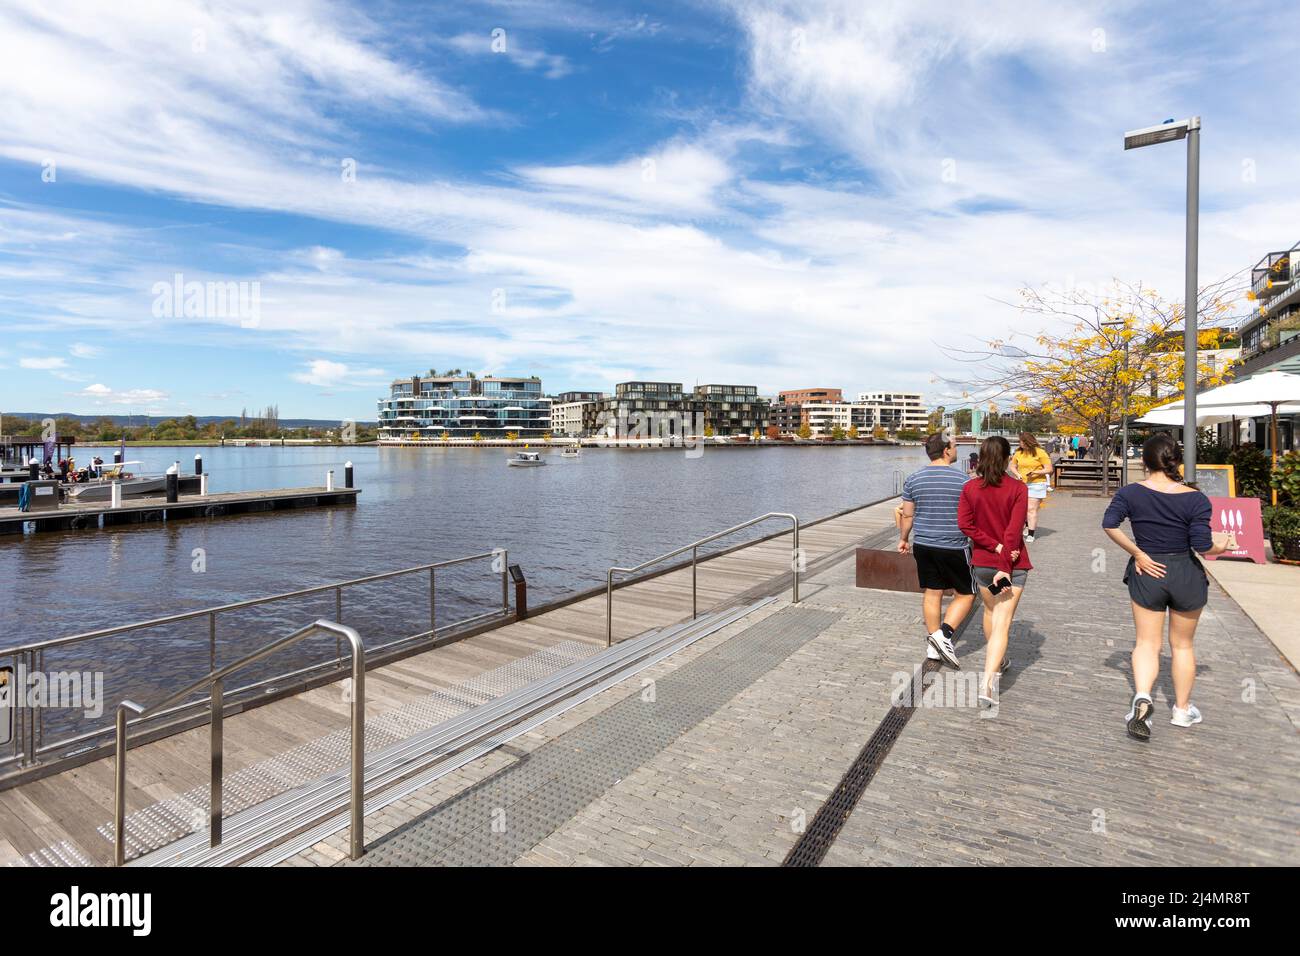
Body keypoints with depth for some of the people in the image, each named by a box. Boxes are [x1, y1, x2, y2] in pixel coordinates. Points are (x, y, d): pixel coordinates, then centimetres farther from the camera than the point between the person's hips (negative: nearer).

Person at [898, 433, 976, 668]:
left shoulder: (913, 479, 0)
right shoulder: (963, 480, -11)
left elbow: (907, 515, 5)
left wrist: (903, 539, 19)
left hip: (924, 546, 4)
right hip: (954, 548, -4)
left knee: (932, 593, 14)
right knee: (965, 594, 12)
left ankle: (933, 646, 20)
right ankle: (944, 634, -3)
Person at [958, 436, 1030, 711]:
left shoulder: (970, 488, -2)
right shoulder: (1018, 488, -10)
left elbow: (965, 524, -9)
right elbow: (1013, 531, -16)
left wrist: (995, 546, -9)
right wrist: (1005, 567, -17)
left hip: (982, 561, 3)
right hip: (1012, 564, -3)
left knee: (990, 611, 25)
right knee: (1002, 622, -4)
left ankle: (996, 661, 44)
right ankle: (988, 682, -14)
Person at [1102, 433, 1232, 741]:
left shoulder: (1131, 492, -9)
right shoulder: (1195, 499, -12)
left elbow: (1109, 523, -17)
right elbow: (1203, 545, -14)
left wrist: (1137, 553, -8)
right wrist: (1222, 547, 8)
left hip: (1147, 575, 0)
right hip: (1186, 575, 0)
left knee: (1146, 643, 11)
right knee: (1182, 645, 17)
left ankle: (1142, 696, -13)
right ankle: (1182, 710, 31)